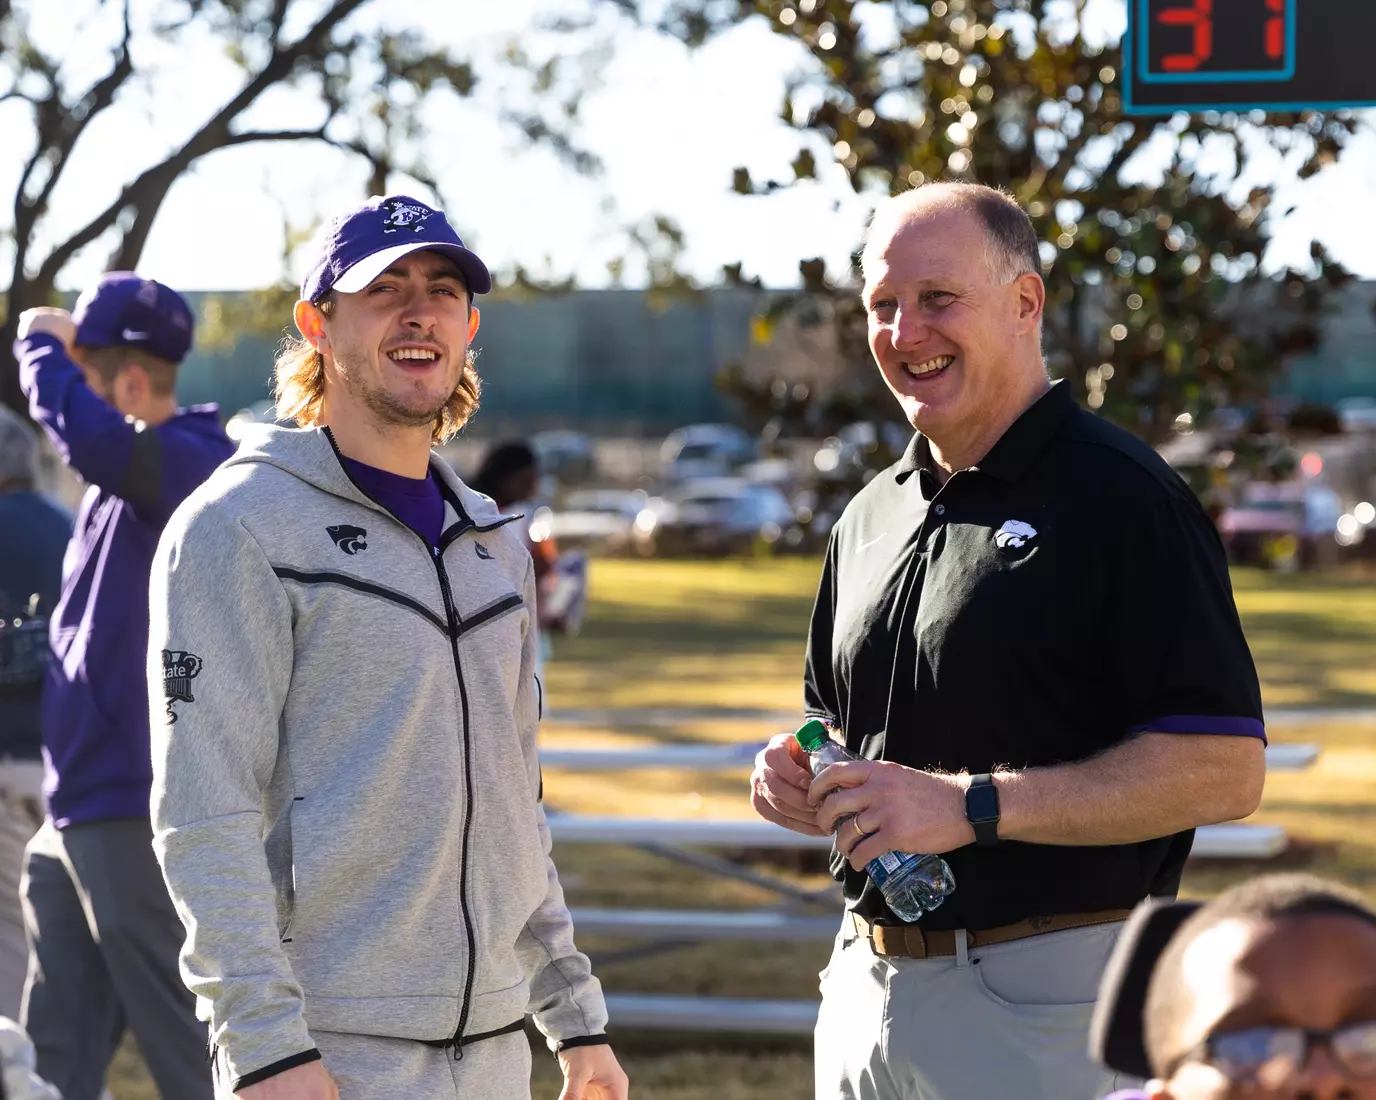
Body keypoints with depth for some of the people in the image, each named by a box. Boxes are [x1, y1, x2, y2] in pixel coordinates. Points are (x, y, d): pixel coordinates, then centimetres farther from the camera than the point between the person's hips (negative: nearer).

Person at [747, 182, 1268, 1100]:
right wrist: (804, 782, 3)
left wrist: (971, 804, -21)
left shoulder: (1120, 498, -10)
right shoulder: (871, 517, 14)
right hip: (869, 986, 7)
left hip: (1048, 1003, -7)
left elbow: (1225, 771, -17)